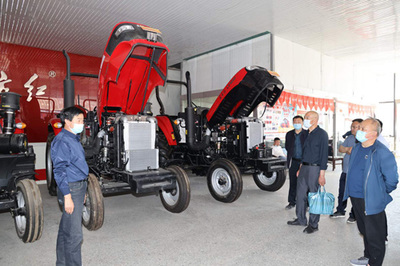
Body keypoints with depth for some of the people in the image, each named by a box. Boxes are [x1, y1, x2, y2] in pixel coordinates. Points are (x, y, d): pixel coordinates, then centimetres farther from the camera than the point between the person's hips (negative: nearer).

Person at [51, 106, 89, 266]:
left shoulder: (74, 139, 13)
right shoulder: (61, 141, -16)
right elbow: (59, 171, -20)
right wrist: (67, 196, -22)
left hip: (79, 187, 10)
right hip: (70, 189, -10)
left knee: (66, 229, 20)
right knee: (74, 235, -4)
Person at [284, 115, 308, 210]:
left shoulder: (307, 134, -1)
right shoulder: (289, 134, 10)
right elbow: (287, 147, 16)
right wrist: (292, 154, 5)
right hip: (293, 162, 3)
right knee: (293, 183, 9)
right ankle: (292, 202, 19)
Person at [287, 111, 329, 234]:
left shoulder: (322, 134, -10)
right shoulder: (307, 134, 13)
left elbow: (324, 154, -13)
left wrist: (322, 174, -16)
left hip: (315, 169, -7)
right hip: (304, 168, 8)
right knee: (300, 194, 13)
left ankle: (313, 224, 15)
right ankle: (301, 219, 28)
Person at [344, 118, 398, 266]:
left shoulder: (382, 153, -19)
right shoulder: (356, 148, 6)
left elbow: (391, 179, -14)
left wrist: (381, 194, -2)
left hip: (371, 201, -8)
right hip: (355, 198, 8)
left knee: (374, 236, 7)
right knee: (364, 231, 24)